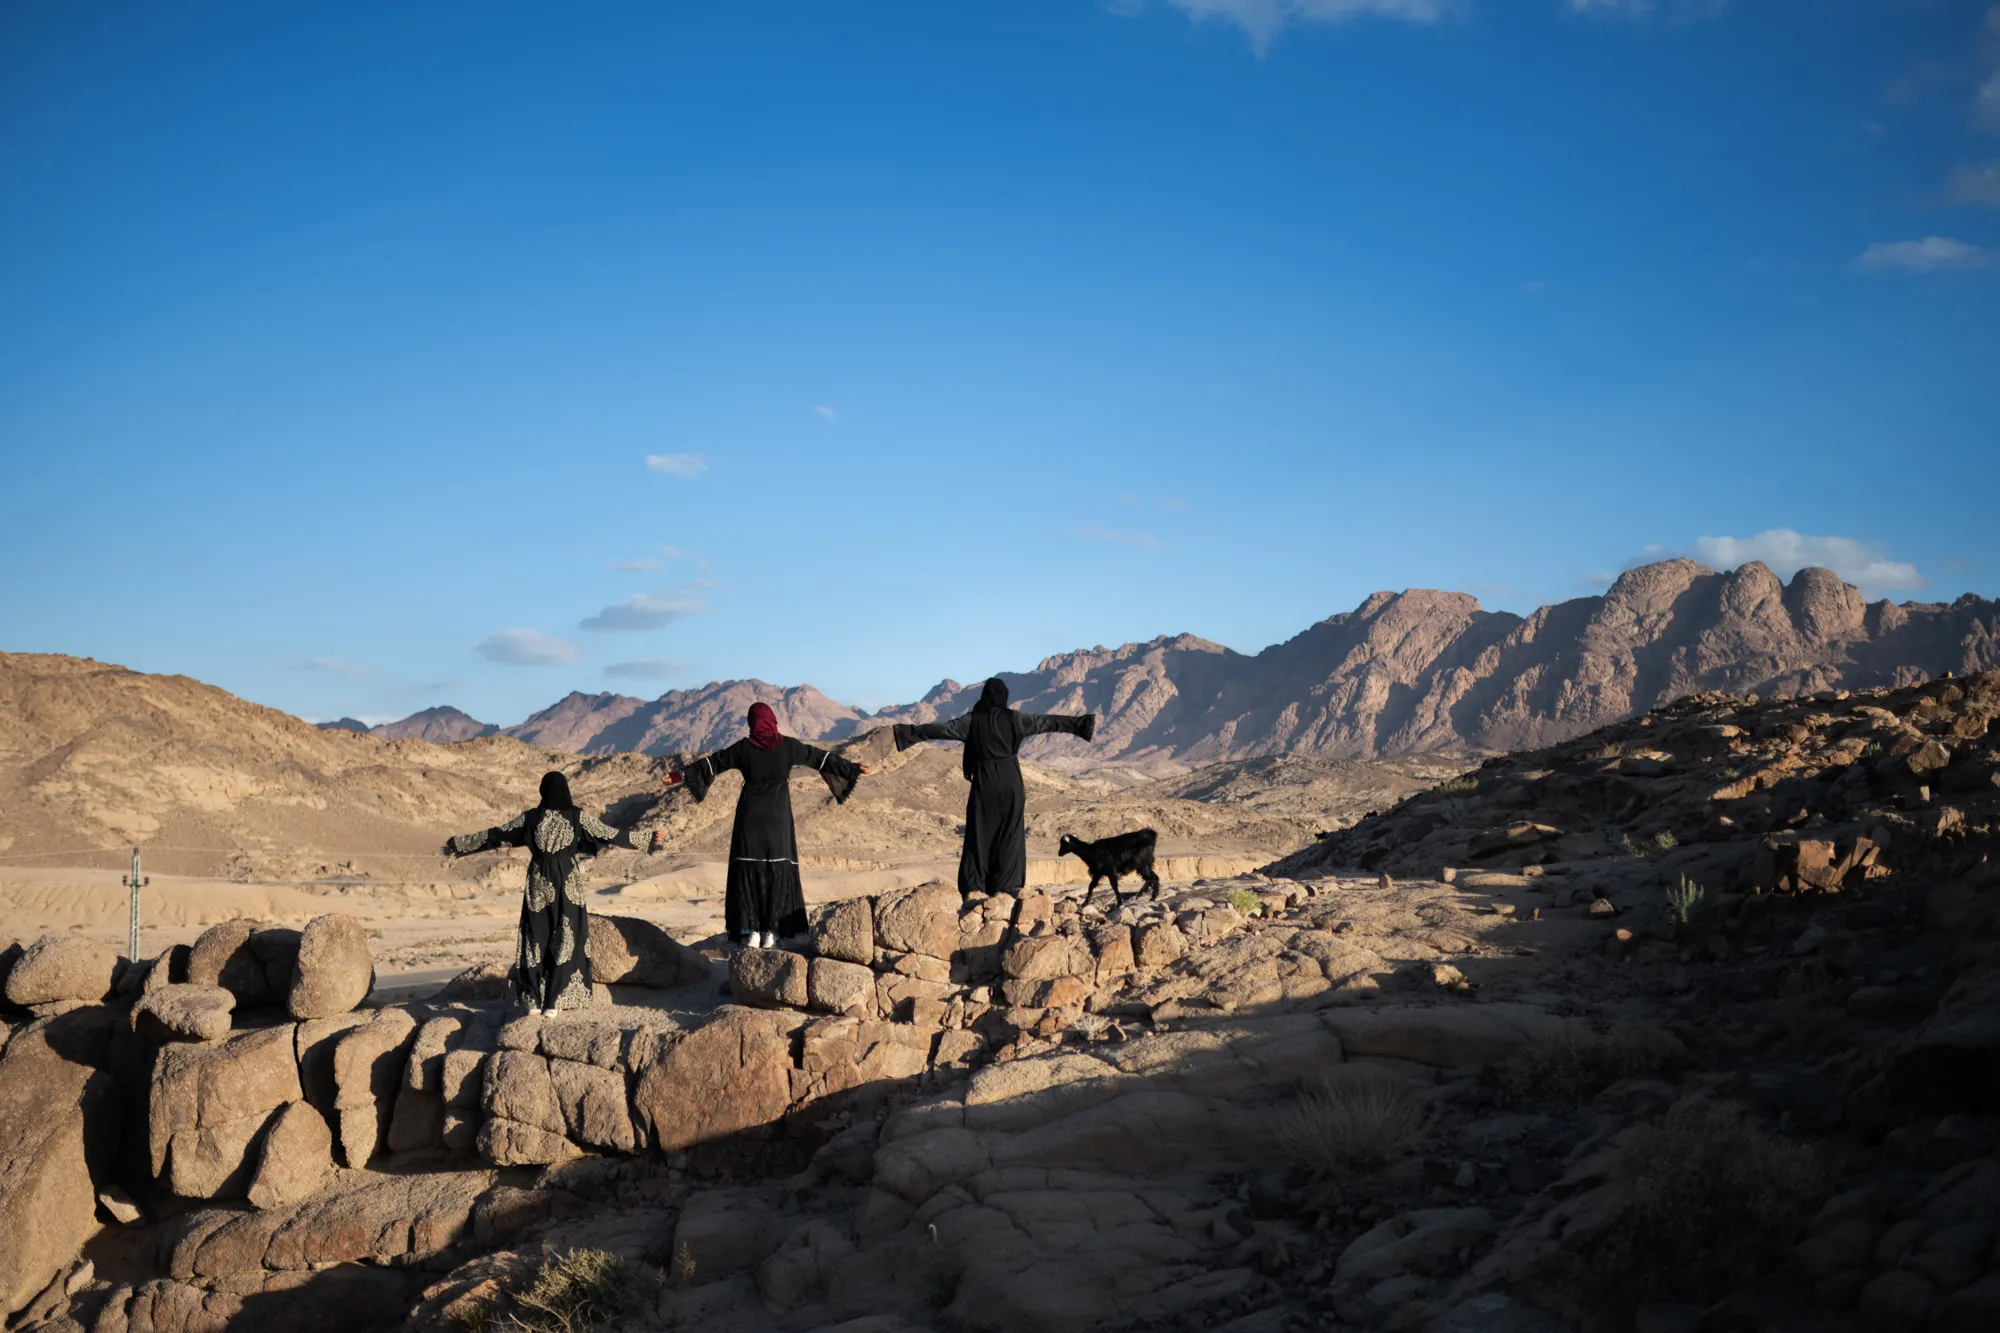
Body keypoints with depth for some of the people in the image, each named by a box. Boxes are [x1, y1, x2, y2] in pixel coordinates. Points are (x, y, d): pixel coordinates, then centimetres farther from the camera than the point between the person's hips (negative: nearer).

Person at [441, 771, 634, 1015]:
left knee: (535, 938, 11)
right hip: (567, 883, -1)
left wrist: (457, 844, 15)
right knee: (564, 939, 4)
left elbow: (493, 835, 4)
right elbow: (610, 834, 1)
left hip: (538, 883, 1)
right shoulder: (577, 817, -5)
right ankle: (553, 1002, 0)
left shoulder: (530, 817, -2)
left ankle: (533, 1000, 9)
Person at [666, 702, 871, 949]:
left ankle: (750, 931, -2)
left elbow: (712, 763, 5)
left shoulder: (744, 747, -3)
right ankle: (770, 932, 0)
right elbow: (821, 757, 6)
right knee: (777, 872, 5)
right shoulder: (788, 745, -2)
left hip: (750, 815, 0)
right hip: (778, 816, 0)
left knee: (748, 871, 5)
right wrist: (853, 768, 17)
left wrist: (682, 774, 17)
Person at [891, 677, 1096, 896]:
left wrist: (910, 732, -9)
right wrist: (1081, 723, 4)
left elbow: (943, 728, -11)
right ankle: (1003, 885, 2)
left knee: (979, 832, 6)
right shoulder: (1014, 718, -4)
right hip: (1010, 782, 0)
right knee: (1009, 833, 6)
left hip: (984, 781, 0)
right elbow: (1047, 721, -1)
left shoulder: (972, 719, -4)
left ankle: (974, 885, 2)